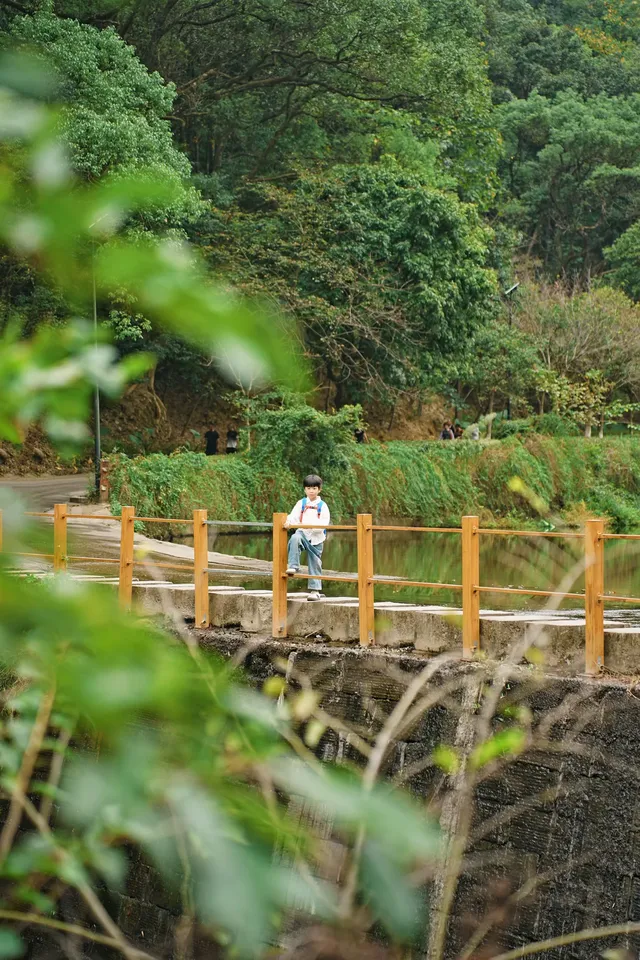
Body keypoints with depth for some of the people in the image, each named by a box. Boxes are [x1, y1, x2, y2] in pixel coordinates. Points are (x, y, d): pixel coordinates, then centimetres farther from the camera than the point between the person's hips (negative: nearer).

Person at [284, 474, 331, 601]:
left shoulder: (322, 506, 4)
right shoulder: (301, 503, 9)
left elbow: (325, 522, -3)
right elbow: (294, 515, 0)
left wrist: (314, 524, -21)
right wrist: (288, 521, -21)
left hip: (316, 538, 0)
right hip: (303, 533, 0)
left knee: (315, 564, 2)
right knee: (294, 539, -35)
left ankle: (315, 590, 10)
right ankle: (293, 567, -34)